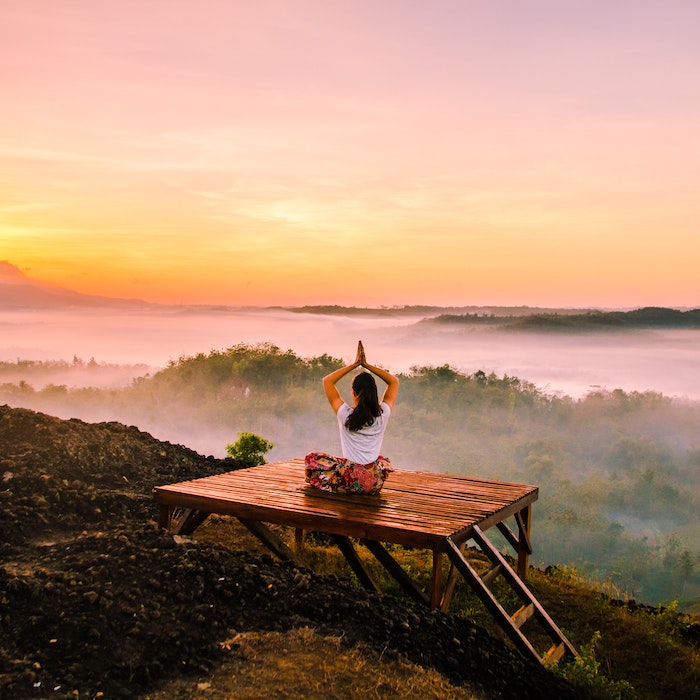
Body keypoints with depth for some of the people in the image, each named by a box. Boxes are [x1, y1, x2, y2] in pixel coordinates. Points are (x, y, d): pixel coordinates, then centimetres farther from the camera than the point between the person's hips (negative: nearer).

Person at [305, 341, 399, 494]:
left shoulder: (346, 414, -11)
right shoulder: (383, 414, -5)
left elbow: (327, 381, 1)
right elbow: (394, 381, 10)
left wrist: (354, 365, 0)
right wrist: (367, 365, 4)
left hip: (350, 481, -2)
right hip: (376, 484, 3)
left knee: (311, 458, 19)